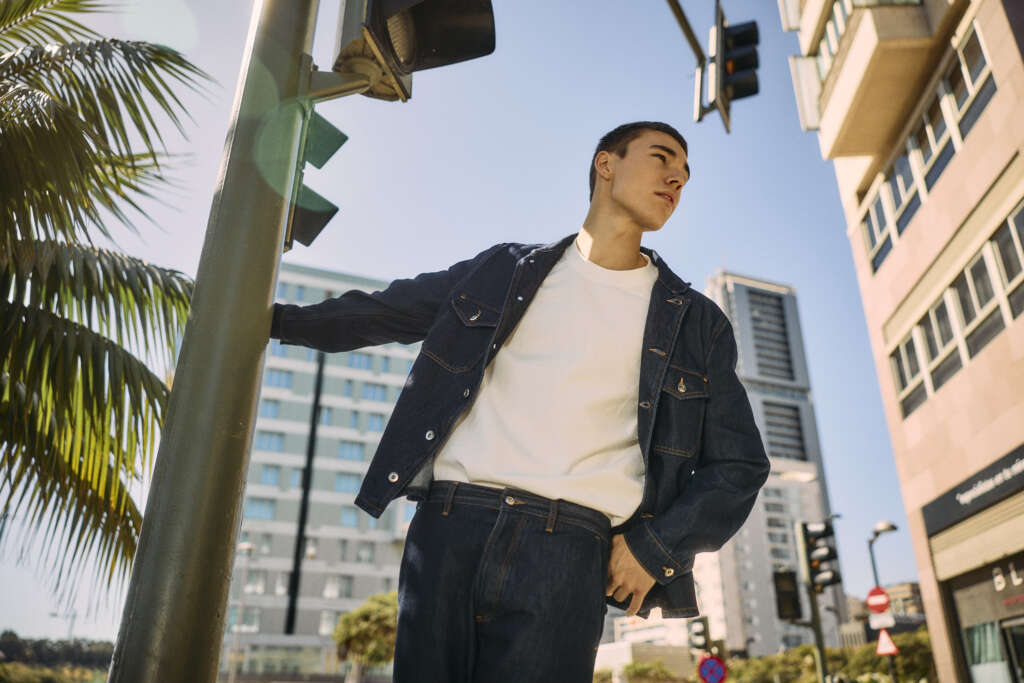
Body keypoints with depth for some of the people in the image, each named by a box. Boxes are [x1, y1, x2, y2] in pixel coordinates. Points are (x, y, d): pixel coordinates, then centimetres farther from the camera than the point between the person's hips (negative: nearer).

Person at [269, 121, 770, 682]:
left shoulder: (696, 322, 13)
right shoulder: (502, 269, 15)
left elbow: (738, 465, 13)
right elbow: (380, 312, 25)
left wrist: (655, 547, -1)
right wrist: (274, 317, 24)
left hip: (565, 554, -1)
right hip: (446, 531, 1)